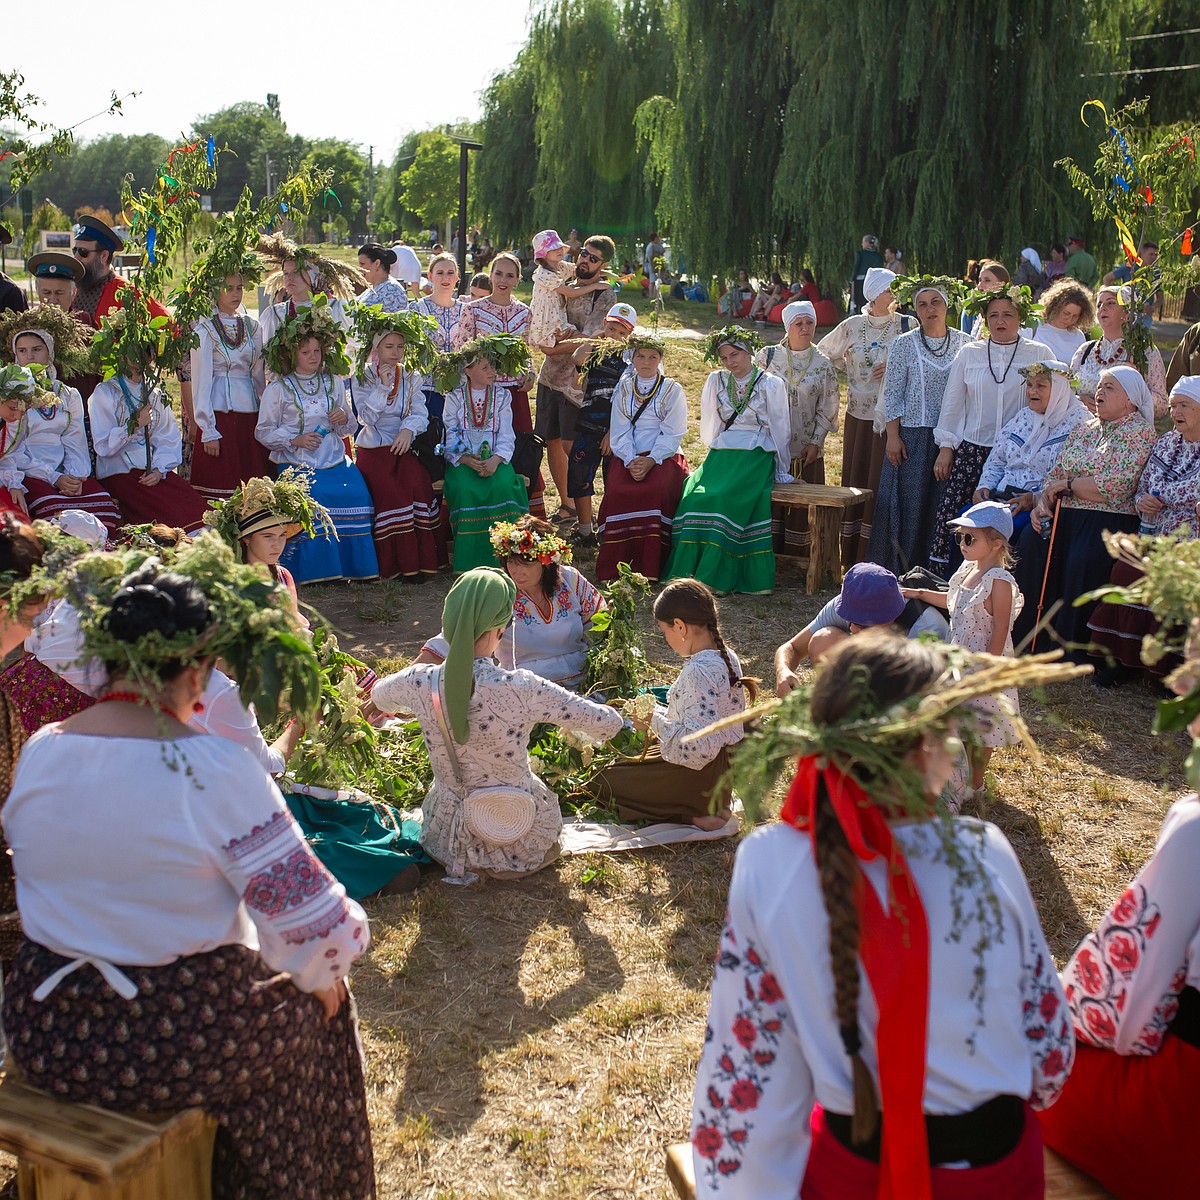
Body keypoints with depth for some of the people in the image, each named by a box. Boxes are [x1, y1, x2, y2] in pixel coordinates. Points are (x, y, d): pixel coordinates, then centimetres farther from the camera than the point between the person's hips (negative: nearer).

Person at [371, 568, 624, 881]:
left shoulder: (419, 683, -19)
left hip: (448, 838, 2)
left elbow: (379, 695, 8)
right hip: (519, 845, -2)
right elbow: (609, 723, -17)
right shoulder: (521, 689, -29)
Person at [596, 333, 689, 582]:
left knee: (655, 491, -34)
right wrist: (631, 461, -10)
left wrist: (651, 460, -16)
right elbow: (619, 432, 9)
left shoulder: (672, 390, 9)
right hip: (628, 457, 2)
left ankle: (649, 568, -29)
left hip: (663, 457, -2)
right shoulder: (623, 389, 17)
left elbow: (672, 434, -1)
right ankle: (613, 568, -23)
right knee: (617, 492, -29)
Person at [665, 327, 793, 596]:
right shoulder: (717, 381, 13)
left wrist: (782, 472, 5)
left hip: (756, 456, -4)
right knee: (695, 493, -25)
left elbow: (781, 430, 5)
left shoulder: (772, 384, 2)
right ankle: (686, 572, -23)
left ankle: (716, 578, -29)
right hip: (722, 453, 4)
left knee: (726, 497, -30)